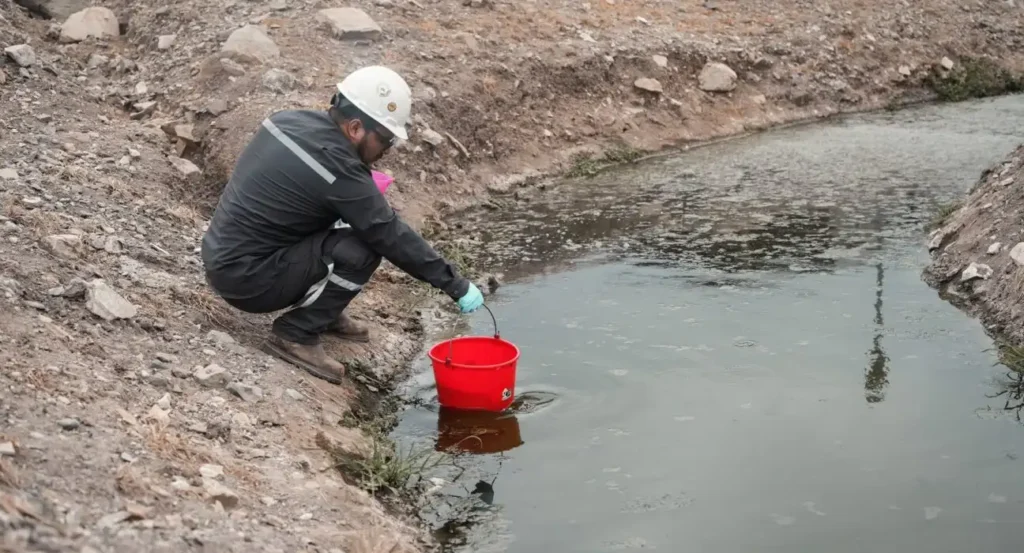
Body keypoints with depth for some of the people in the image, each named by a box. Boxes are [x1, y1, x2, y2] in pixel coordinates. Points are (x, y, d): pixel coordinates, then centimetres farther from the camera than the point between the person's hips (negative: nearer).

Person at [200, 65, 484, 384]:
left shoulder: (291, 120, 2)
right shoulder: (337, 168, -22)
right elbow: (391, 235, -19)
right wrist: (456, 286, -12)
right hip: (247, 281, -9)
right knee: (361, 249, -17)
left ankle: (322, 312, 18)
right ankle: (296, 335, -8)